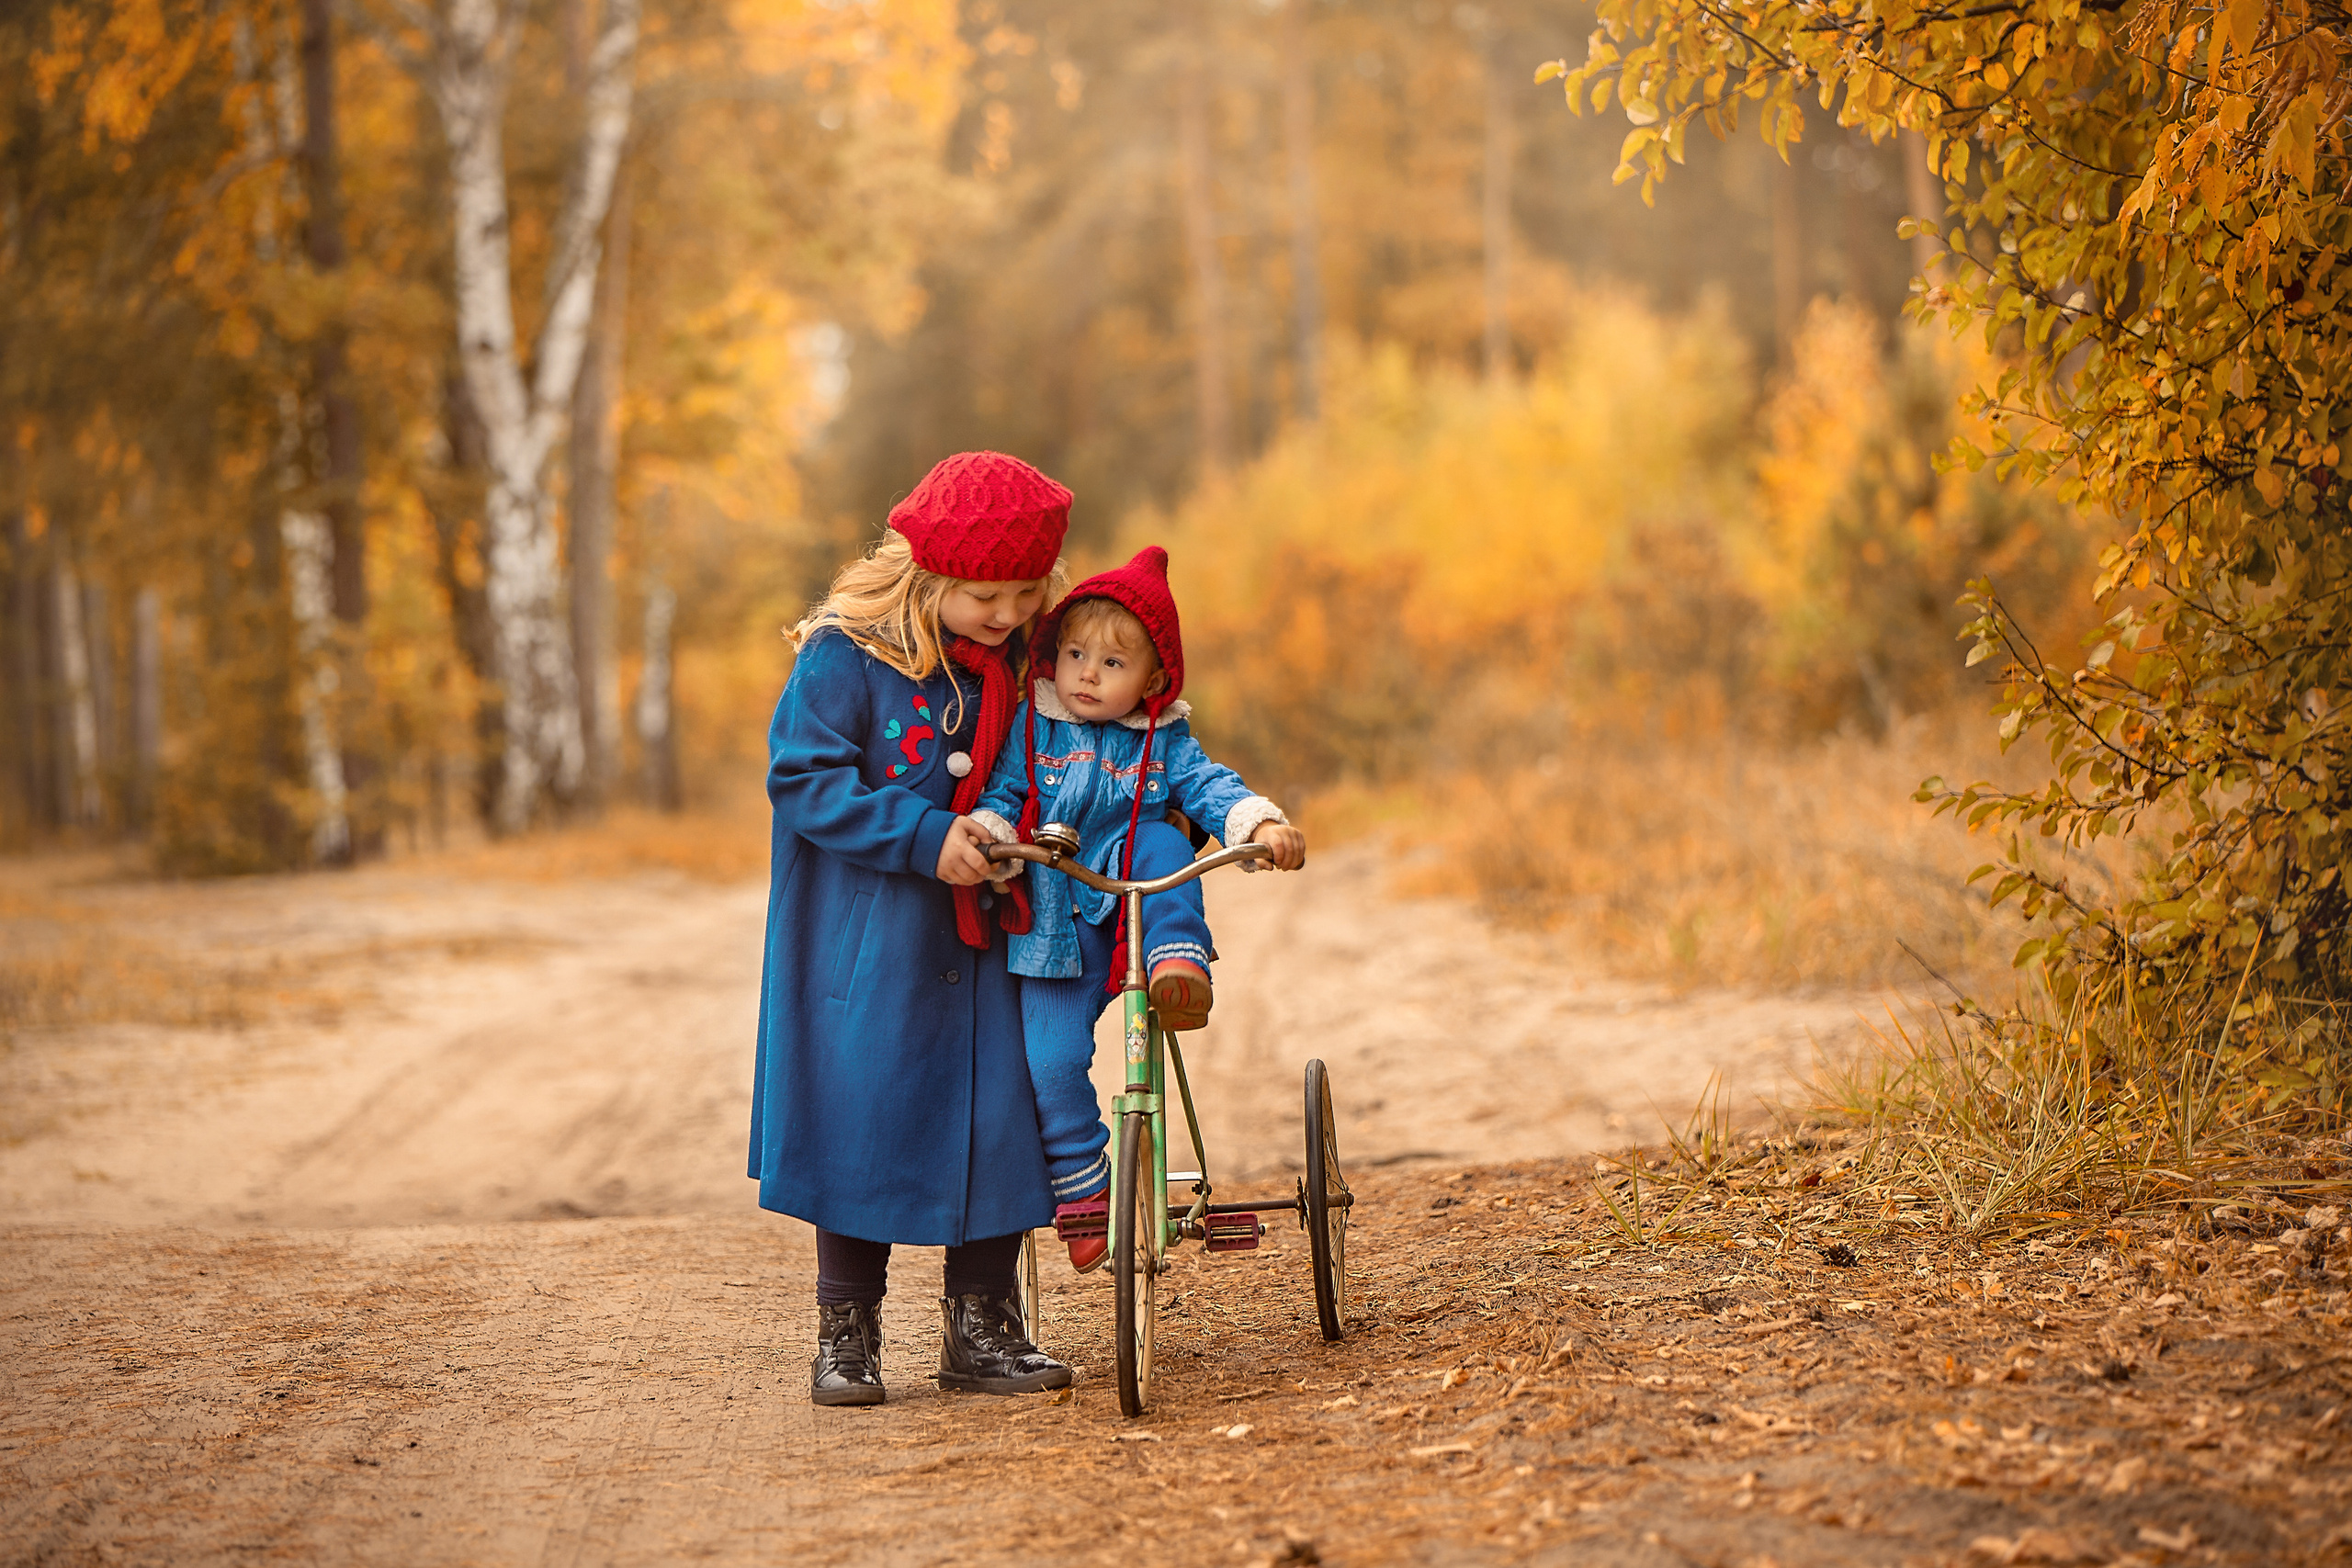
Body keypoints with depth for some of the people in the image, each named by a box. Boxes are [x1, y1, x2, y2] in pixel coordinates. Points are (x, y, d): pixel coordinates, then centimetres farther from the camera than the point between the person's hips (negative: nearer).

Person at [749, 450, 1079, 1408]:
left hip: (983, 933, 4)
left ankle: (981, 1327, 15)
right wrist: (923, 837, -21)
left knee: (998, 1113, 2)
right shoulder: (847, 655, -13)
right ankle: (846, 1329, 13)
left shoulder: (1026, 661, 4)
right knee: (859, 1116, -1)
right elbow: (804, 779, -15)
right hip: (867, 933, -4)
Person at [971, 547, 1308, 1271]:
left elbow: (1210, 787, -5)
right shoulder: (1032, 729, 3)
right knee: (1051, 1061, -14)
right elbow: (1003, 794, -1)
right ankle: (1081, 1196, 1)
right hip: (1059, 927, 0)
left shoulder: (1164, 742, 4)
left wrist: (1261, 823, -25)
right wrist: (986, 834, -23)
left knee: (1160, 841, -28)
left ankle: (1180, 964, -27)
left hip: (1138, 906, 0)